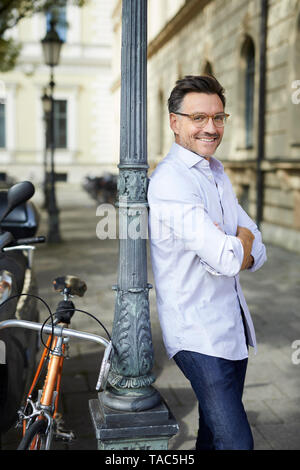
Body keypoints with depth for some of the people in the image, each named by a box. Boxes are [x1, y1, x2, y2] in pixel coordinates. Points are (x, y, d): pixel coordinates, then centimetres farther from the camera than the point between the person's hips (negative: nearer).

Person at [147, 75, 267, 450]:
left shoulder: (218, 174, 11)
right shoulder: (170, 181, -18)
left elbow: (257, 253, 6)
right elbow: (228, 260, -26)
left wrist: (231, 249, -15)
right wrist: (242, 239, -4)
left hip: (233, 327, 9)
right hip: (199, 334, -8)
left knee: (215, 431, 20)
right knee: (235, 441, -9)